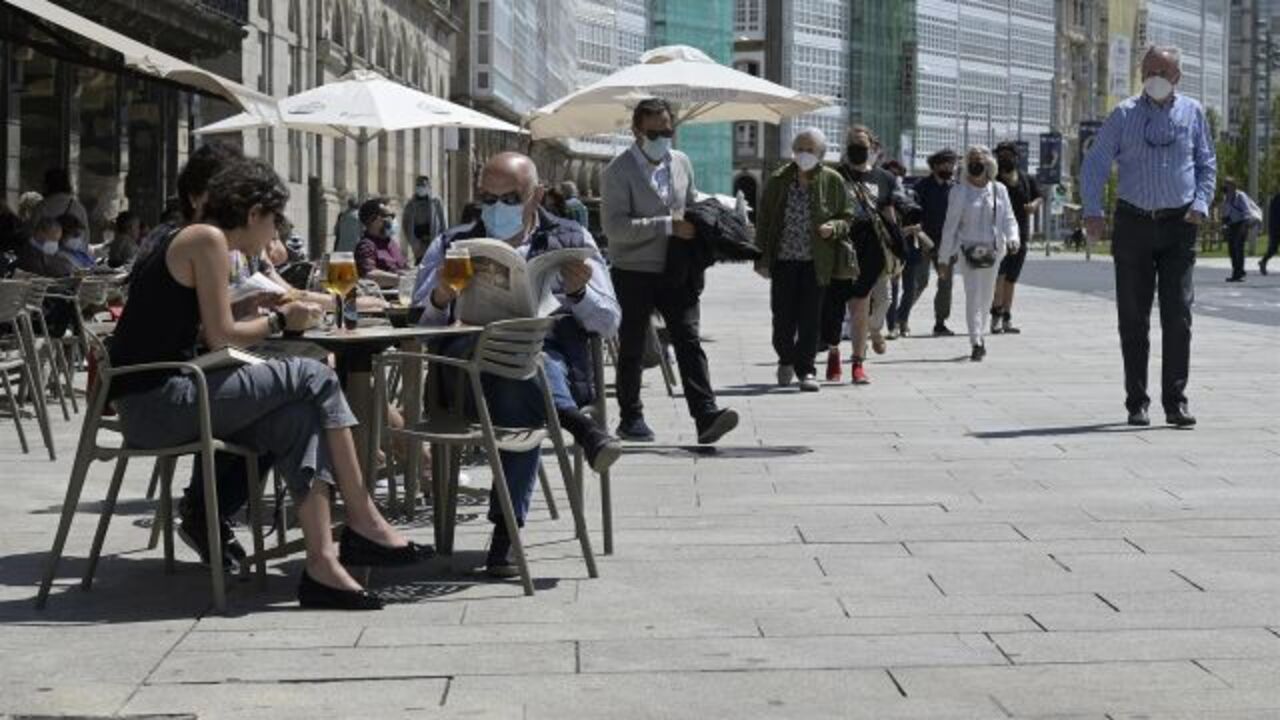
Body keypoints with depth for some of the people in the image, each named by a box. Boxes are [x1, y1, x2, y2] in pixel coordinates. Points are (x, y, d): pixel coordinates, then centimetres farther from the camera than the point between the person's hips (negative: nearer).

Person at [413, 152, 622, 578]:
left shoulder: (571, 241, 22)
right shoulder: (452, 247, 23)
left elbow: (609, 324, 16)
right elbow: (420, 329, 13)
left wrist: (578, 293, -4)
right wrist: (440, 298, -8)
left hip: (554, 362, 0)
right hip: (469, 366, 0)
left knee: (521, 404, -35)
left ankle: (507, 532, -33)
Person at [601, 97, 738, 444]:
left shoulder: (681, 162, 11)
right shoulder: (620, 170, -8)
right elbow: (614, 226, -18)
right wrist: (668, 226, -22)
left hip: (677, 272, 4)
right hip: (633, 272, -4)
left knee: (689, 340, -7)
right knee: (631, 349, 7)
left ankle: (706, 415, -16)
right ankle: (630, 418, 19)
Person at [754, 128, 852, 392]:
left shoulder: (832, 181, 2)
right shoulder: (778, 181, 4)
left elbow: (847, 218, 8)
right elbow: (765, 221, 8)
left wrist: (834, 227, -14)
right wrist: (763, 258, 3)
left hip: (817, 261, -1)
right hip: (784, 259, 1)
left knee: (810, 318, -4)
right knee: (783, 316, 4)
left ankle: (805, 369, 4)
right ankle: (786, 359, 29)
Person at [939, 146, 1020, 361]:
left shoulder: (998, 190, 7)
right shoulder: (960, 191, 0)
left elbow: (1009, 218, 10)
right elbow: (951, 224, 2)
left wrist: (1012, 238, -9)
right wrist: (946, 254, 2)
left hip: (992, 249, 3)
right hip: (968, 248, -3)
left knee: (986, 295, 11)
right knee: (973, 296, -11)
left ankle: (979, 334, 27)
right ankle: (977, 343, -15)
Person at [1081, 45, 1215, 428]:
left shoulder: (1193, 113, 6)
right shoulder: (1124, 115, 1)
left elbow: (1207, 163, 13)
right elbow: (1095, 164, 1)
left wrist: (1200, 203, -3)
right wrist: (1093, 211, -11)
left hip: (1179, 225, 0)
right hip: (1133, 223, 0)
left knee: (1178, 314, -5)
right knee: (1133, 317, 3)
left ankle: (1176, 401, -1)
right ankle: (1136, 403, 10)